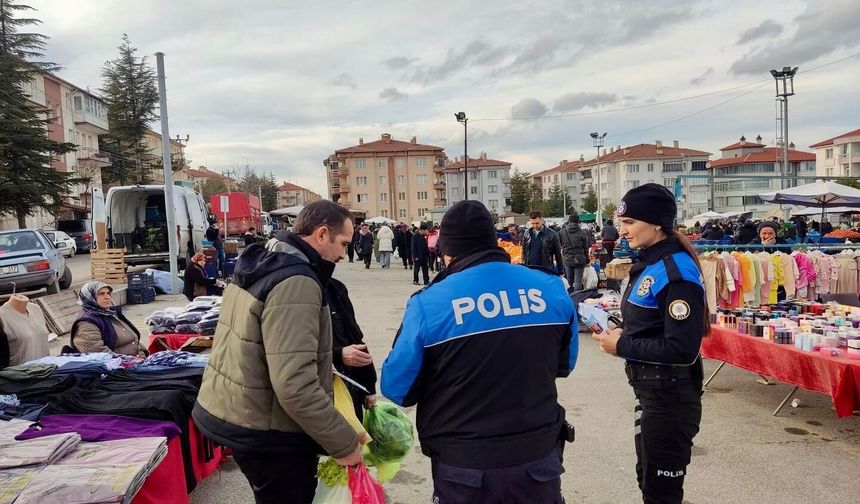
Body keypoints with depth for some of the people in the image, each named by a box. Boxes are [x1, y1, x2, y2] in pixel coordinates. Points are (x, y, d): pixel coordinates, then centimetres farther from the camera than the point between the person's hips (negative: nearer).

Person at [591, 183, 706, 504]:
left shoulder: (676, 272, -22)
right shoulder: (650, 263, 7)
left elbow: (683, 350, -25)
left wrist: (622, 347, -18)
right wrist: (624, 335, 1)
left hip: (670, 396, -9)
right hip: (649, 390, 10)